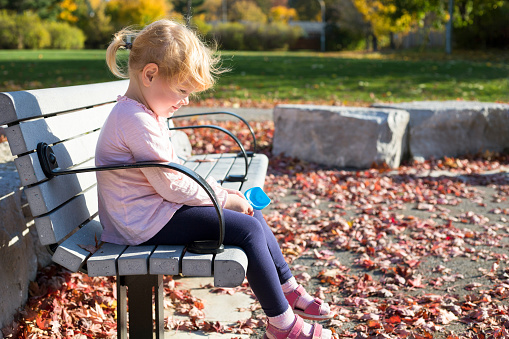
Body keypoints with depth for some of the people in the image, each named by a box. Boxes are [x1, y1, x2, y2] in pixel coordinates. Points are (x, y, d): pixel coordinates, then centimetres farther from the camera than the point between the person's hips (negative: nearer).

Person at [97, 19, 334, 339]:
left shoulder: (146, 113, 11)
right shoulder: (138, 121, -23)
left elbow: (175, 168, 18)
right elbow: (172, 186, -23)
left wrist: (219, 189, 7)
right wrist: (224, 198, -11)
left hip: (160, 207, 11)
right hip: (148, 222, -11)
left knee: (251, 215, 12)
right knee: (248, 229, -16)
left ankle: (289, 290, 24)